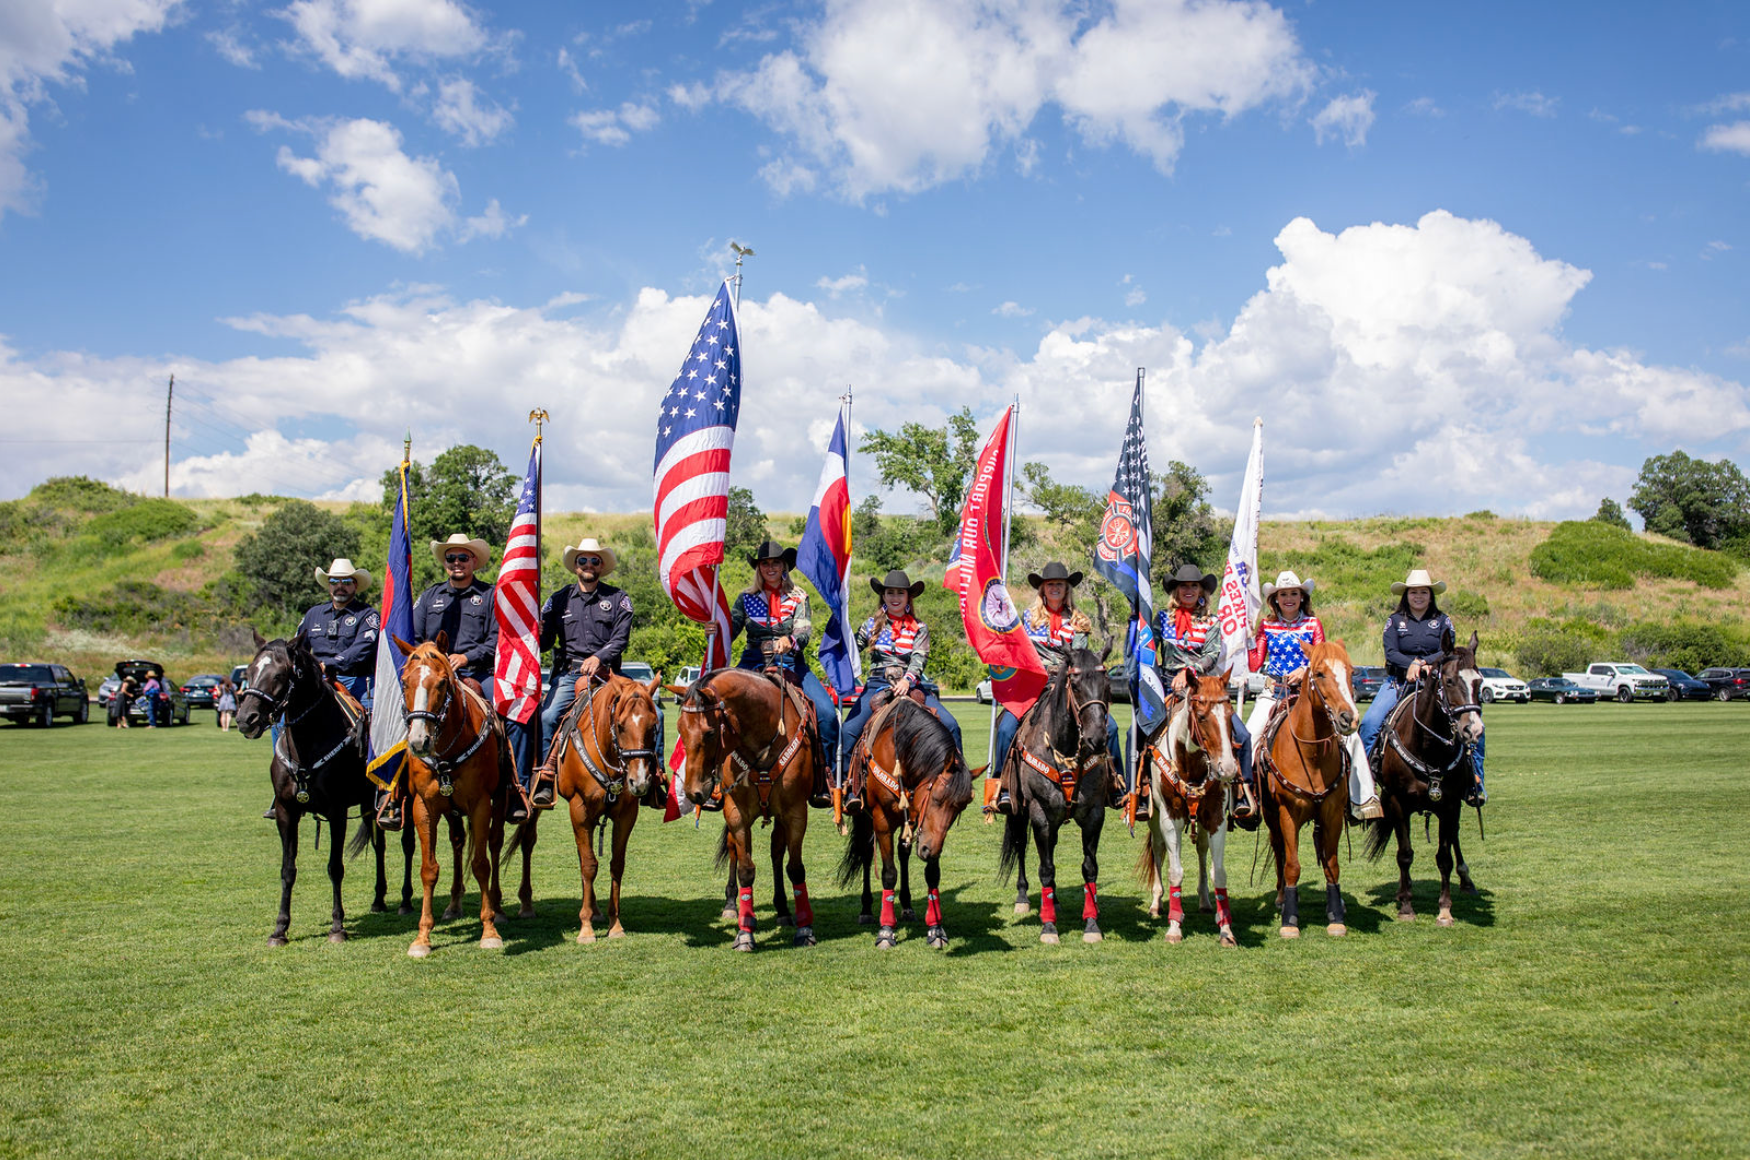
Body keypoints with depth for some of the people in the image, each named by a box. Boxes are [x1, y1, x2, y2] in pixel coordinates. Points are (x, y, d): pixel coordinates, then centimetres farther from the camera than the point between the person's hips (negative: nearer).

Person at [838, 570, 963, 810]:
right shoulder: (870, 626, 12)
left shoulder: (919, 628, 9)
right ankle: (853, 789, -17)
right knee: (849, 730, -25)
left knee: (950, 726, -19)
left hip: (912, 687, 0)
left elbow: (919, 659, -6)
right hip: (877, 686, 0)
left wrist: (907, 680, -24)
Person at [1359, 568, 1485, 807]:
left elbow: (1447, 652, -3)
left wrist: (1421, 663, -19)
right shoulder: (1395, 621, 8)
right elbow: (1391, 653, -4)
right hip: (1399, 681, 0)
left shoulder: (1442, 621, 9)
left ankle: (1474, 782, -6)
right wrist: (1414, 665, -20)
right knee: (1370, 722, -24)